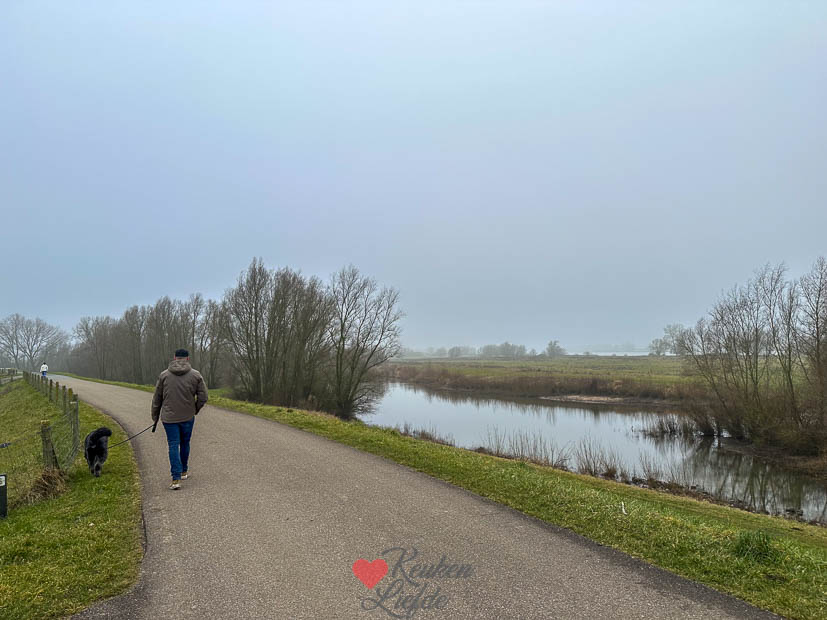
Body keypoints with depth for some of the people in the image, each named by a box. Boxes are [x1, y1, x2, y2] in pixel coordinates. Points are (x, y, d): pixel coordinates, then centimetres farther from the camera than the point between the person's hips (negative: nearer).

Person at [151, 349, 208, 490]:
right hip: (188, 417, 0)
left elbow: (157, 399, 5)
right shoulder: (196, 375, -4)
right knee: (185, 444, 17)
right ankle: (183, 472, 30)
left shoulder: (164, 375, -1)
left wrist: (155, 417, 17)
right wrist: (195, 410, 14)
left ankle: (176, 479, -5)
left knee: (173, 446, 2)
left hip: (169, 417, 0)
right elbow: (203, 397, -4)